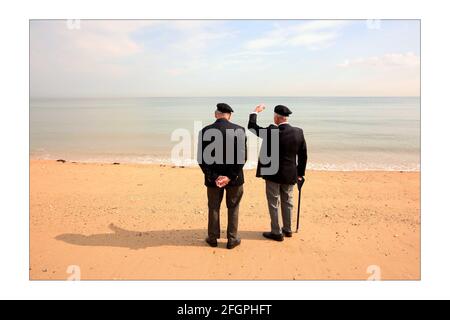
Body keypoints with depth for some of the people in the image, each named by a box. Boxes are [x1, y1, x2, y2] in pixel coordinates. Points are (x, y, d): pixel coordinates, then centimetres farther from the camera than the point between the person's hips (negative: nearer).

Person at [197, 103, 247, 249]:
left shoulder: (205, 131, -8)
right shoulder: (239, 130, -9)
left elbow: (201, 158, -10)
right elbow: (243, 156, -13)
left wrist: (213, 177, -10)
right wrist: (231, 177, -12)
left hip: (213, 177, 1)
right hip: (234, 177, 0)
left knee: (213, 208, 17)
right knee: (233, 208, 16)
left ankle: (213, 238, 28)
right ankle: (232, 239, 23)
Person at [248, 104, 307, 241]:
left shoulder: (271, 131, -18)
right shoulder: (298, 132, -4)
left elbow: (251, 127, -5)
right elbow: (303, 155, 2)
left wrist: (255, 112, 10)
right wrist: (300, 173, 12)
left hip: (272, 173, -5)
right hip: (290, 174, 5)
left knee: (273, 204, 8)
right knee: (287, 202, 19)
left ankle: (276, 232, 17)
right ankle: (287, 230, 32)